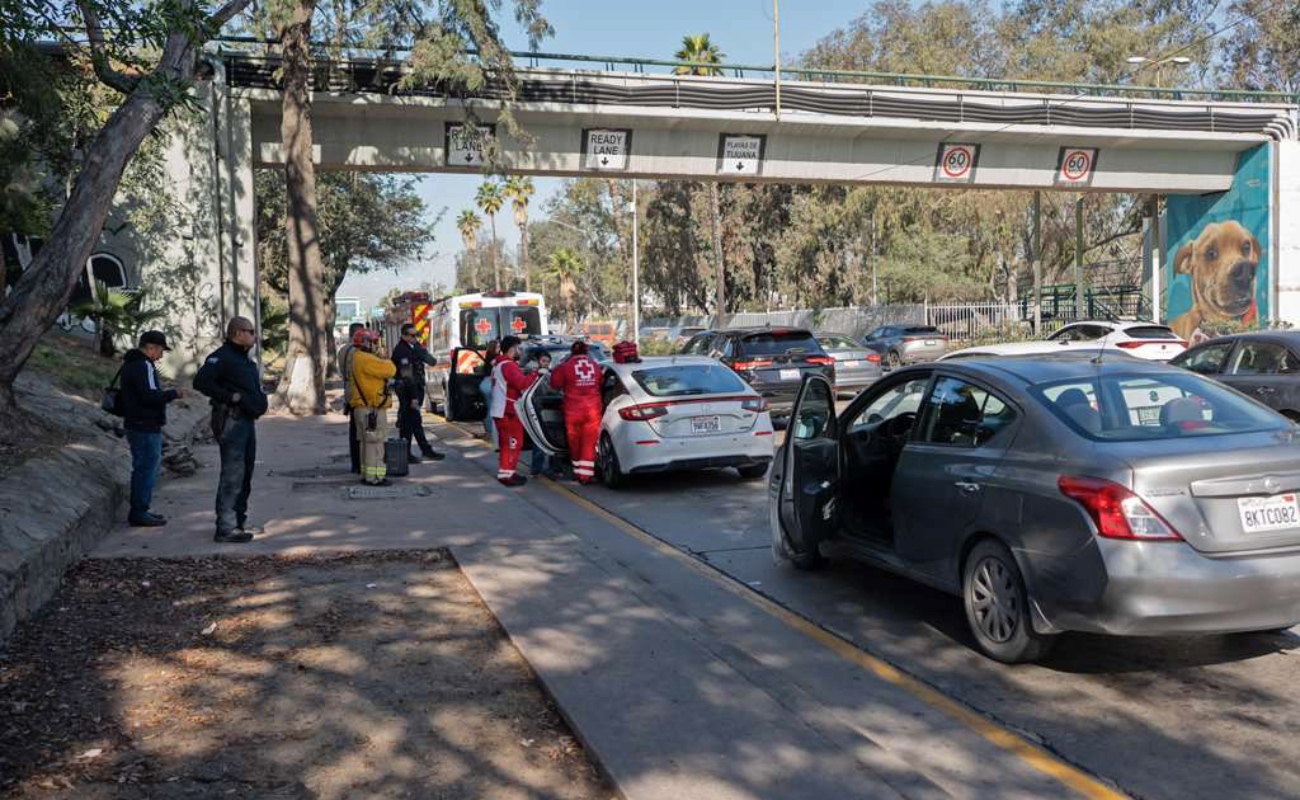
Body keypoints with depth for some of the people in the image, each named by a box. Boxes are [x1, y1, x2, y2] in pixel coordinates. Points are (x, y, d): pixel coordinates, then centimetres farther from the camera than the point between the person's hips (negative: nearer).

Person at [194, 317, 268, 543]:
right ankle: (226, 528, -7)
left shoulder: (245, 359, 20)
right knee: (232, 475, -10)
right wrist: (231, 397, -20)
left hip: (247, 421, 10)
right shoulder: (221, 357, -11)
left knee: (245, 474, 15)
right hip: (231, 421, -10)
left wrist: (259, 401, 12)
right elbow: (200, 382, -22)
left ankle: (239, 522, 25)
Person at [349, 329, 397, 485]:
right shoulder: (366, 359, -16)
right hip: (372, 408, -11)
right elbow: (390, 370, -18)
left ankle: (366, 474, 22)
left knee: (367, 443, 16)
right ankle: (373, 476, -7)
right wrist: (384, 360, 0)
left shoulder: (357, 358, 18)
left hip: (363, 407, 11)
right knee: (375, 443, -8)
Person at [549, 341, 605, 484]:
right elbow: (601, 383, 18)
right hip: (593, 410, 1)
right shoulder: (595, 366, 4)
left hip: (573, 411, -1)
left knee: (575, 443, 14)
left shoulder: (566, 367, -6)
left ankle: (578, 471, 23)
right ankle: (586, 474, -1)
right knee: (589, 444, 3)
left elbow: (555, 384, 5)